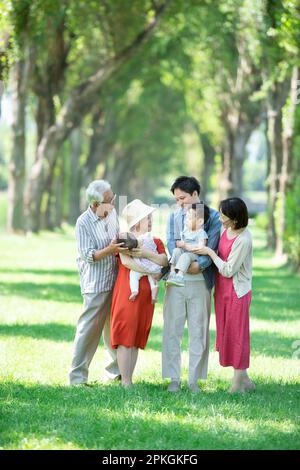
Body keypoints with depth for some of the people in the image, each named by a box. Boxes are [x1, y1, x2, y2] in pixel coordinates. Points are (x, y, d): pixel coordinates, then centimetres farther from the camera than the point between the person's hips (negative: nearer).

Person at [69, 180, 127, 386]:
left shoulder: (112, 213, 6)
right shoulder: (84, 223, -14)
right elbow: (88, 255, -17)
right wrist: (110, 250, -31)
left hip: (115, 281, 7)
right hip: (96, 284, -7)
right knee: (89, 328, -7)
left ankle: (116, 370, 30)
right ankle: (78, 376, -1)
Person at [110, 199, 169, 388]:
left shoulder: (156, 242, 15)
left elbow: (164, 261, -2)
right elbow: (126, 261, -17)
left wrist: (146, 254, -16)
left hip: (146, 296, 6)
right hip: (127, 292, -6)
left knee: (137, 339, 8)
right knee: (125, 338, -8)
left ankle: (129, 379, 12)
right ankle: (125, 382, -7)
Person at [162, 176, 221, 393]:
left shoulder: (213, 216, 3)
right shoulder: (174, 216, 12)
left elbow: (212, 246, -8)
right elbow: (171, 244, -1)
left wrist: (199, 265, -22)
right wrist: (187, 247, -20)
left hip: (200, 280, -2)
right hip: (176, 279, 2)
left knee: (199, 330, 2)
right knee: (172, 329, 1)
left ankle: (194, 379, 9)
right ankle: (174, 378, 8)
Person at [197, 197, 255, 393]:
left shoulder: (243, 240, -23)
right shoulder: (224, 229, 1)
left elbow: (228, 270, -20)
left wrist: (210, 252, -16)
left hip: (237, 292, -8)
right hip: (222, 289, 8)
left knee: (237, 335, 0)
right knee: (226, 334, 12)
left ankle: (239, 382, 10)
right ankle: (244, 380, 21)